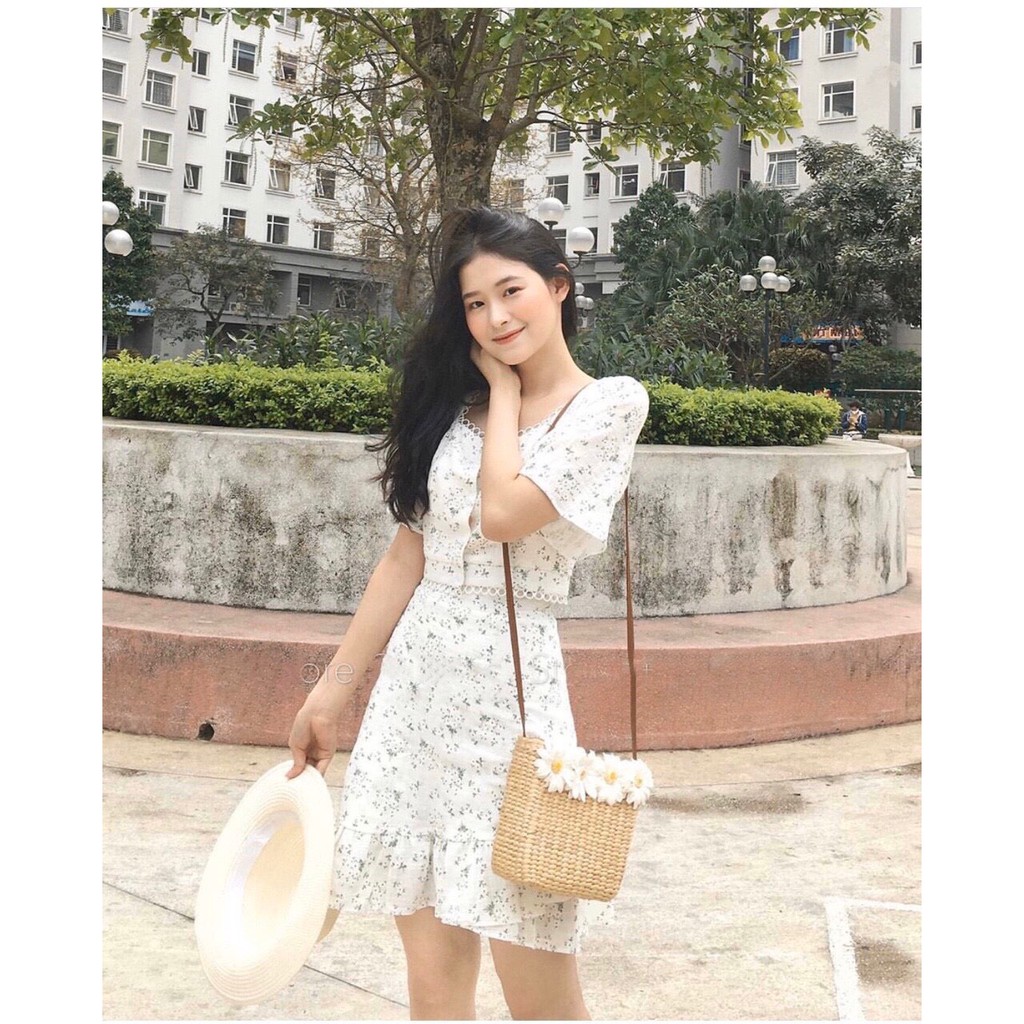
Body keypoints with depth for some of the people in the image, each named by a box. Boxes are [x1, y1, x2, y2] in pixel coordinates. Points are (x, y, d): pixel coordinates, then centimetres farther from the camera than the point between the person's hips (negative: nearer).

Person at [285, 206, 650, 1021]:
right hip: (415, 681, 5)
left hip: (509, 688, -5)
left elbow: (502, 513, -15)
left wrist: (504, 390, 0)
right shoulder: (455, 403, 13)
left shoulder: (612, 403, -2)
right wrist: (333, 688, 11)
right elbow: (408, 555, 12)